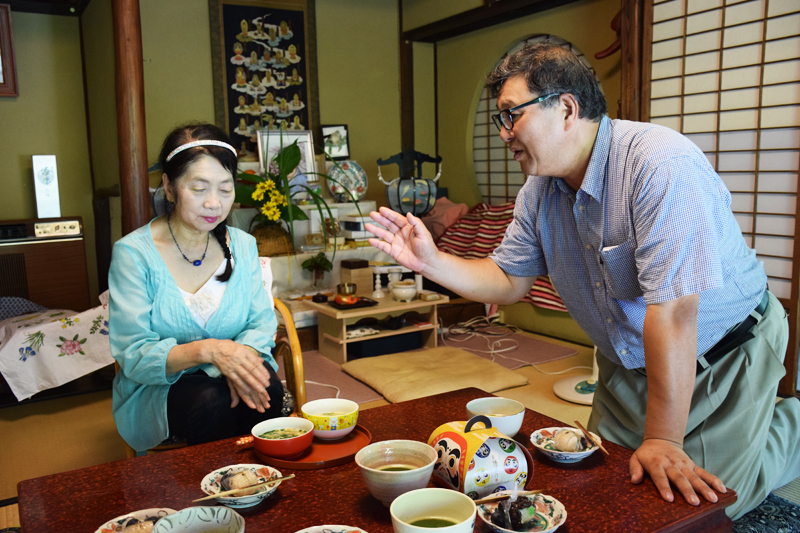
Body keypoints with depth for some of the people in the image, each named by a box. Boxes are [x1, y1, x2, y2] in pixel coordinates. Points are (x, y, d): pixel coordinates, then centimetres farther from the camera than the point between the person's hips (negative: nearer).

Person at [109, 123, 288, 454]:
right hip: (157, 388, -3)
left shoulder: (242, 245, 4)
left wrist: (240, 355, -24)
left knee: (268, 389, -29)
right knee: (211, 400, -33)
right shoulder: (133, 253, -10)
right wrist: (207, 351, -32)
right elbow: (133, 355, -14)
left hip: (230, 377, 3)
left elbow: (262, 322, 1)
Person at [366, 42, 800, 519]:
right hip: (627, 365, 7)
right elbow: (508, 280, 3)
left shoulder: (662, 164, -32)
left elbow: (672, 310, -35)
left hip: (724, 360, -6)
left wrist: (663, 441, -31)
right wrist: (431, 261, -13)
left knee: (701, 497, -5)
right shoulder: (540, 191, -6)